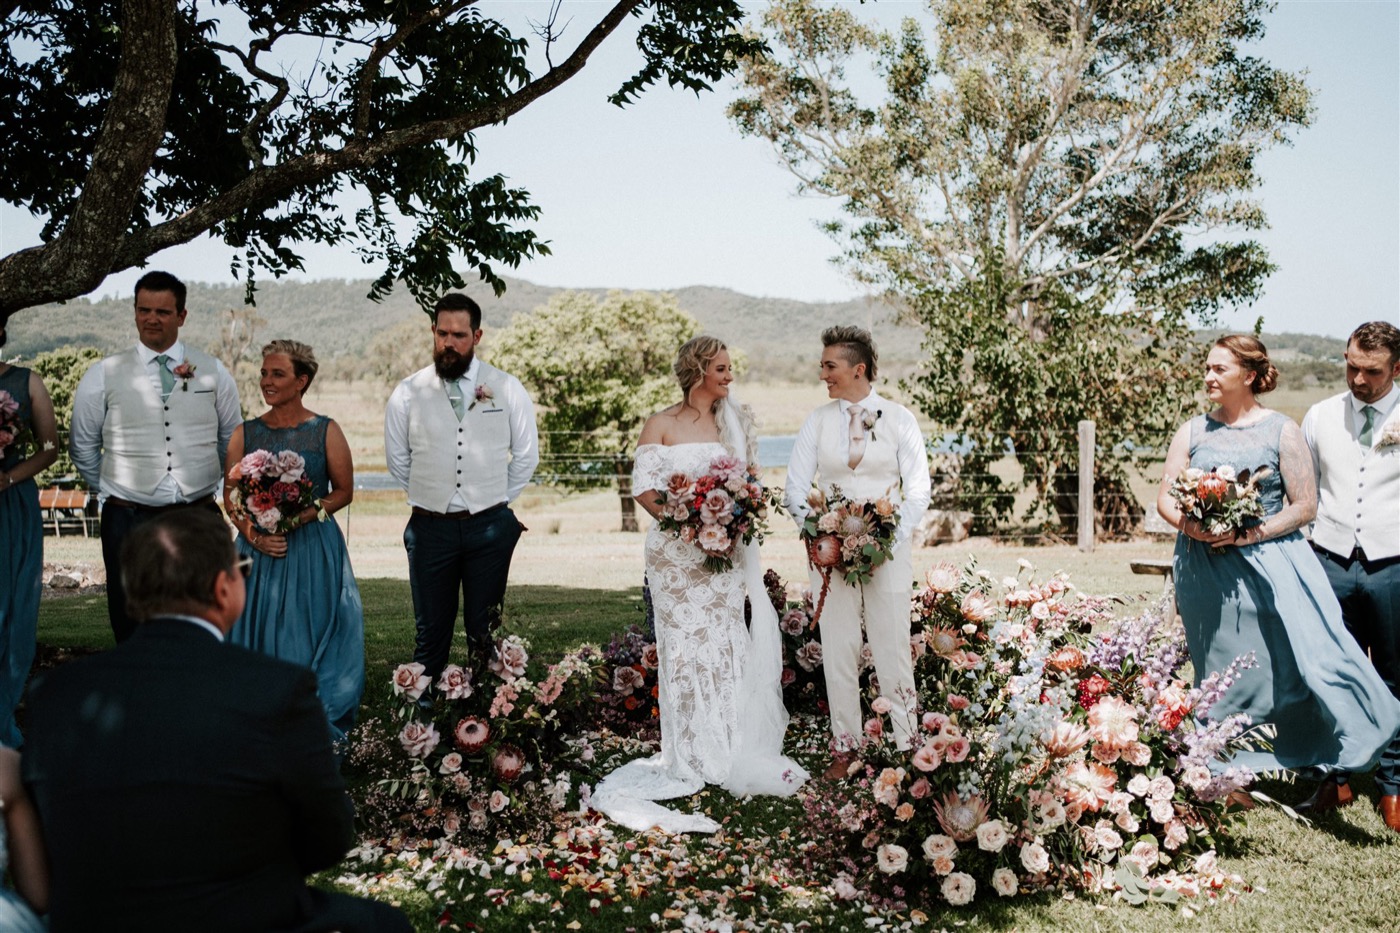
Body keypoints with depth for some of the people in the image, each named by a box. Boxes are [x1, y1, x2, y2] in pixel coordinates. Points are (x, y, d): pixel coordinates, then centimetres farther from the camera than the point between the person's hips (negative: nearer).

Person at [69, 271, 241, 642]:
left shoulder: (213, 372, 4)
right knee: (133, 630, 7)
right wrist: (112, 490, 12)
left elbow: (232, 441, 15)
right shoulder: (102, 375, 1)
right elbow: (82, 446, 11)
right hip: (128, 521, -1)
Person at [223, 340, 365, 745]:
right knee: (257, 638, 3)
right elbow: (230, 496, 7)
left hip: (314, 551, -2)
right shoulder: (245, 434, 6)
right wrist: (254, 535, -8)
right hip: (258, 551, 2)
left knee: (312, 640, -1)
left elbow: (344, 490, 2)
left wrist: (306, 514, -13)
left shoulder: (326, 431, 0)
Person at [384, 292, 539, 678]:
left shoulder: (507, 389, -1)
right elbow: (398, 459, 11)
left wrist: (497, 501, 9)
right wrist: (429, 496, 11)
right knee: (431, 631, 9)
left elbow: (526, 455, 8)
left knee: (485, 631, 8)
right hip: (430, 527, 1)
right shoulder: (408, 393, 0)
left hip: (489, 527, 0)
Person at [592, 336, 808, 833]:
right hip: (676, 550, -3)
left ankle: (731, 750, 12)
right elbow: (644, 488, -4)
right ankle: (692, 755, 9)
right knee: (683, 644, 0)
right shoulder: (661, 425, 0)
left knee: (725, 641, 3)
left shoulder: (735, 422, 10)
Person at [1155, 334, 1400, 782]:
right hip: (1205, 570, 3)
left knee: (1294, 663, -12)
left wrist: (1250, 534, -15)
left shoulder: (1282, 431, 1)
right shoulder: (1193, 431, 8)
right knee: (1221, 675, 7)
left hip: (1269, 564, -2)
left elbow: (1305, 505, -3)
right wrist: (1191, 526, -14)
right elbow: (1165, 499, 8)